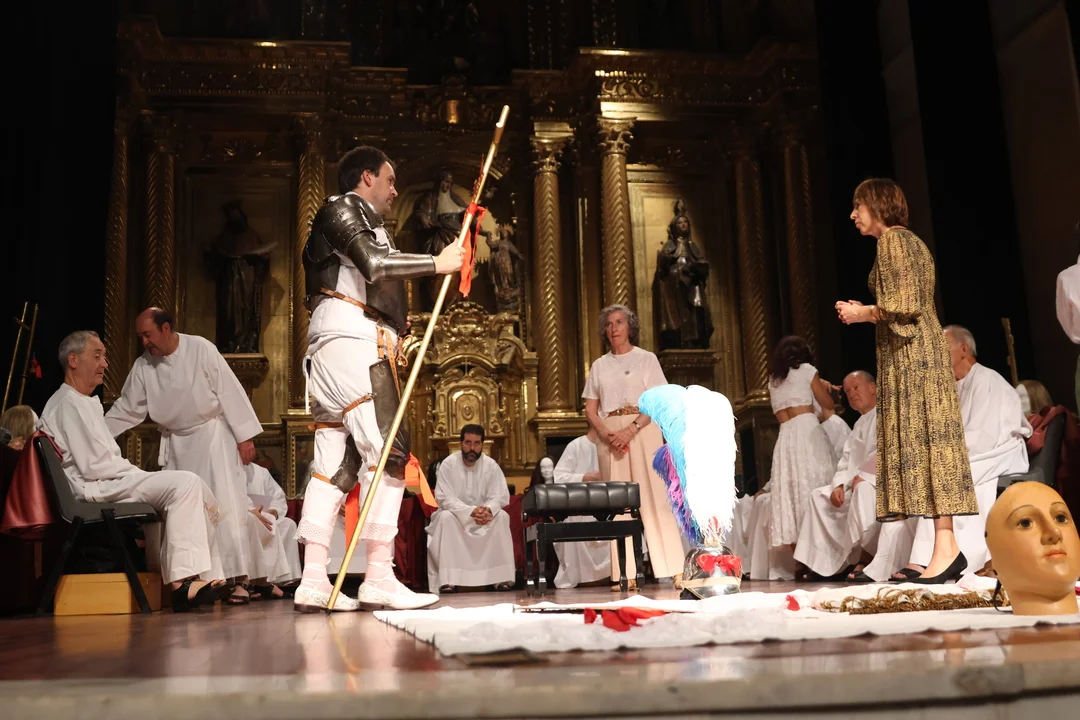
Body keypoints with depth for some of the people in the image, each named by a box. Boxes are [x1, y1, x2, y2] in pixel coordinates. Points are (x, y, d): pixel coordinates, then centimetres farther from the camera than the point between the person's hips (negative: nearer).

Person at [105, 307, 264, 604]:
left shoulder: (201, 349, -13)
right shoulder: (143, 365, -1)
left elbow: (230, 391, -11)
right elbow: (126, 408, 5)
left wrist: (244, 436, -12)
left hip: (211, 434, -4)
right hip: (175, 444, 4)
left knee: (225, 502, -10)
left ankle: (238, 577, -7)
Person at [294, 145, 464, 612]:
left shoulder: (360, 221, 31)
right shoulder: (342, 209, 3)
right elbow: (376, 265, -14)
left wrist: (393, 322, 17)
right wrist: (438, 263, -7)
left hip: (333, 345, 10)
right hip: (350, 337, -10)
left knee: (335, 463, 2)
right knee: (387, 451, -15)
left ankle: (314, 583, -1)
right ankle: (379, 580, -17)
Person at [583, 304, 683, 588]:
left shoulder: (646, 359, 7)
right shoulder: (599, 365, 15)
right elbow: (590, 409, 10)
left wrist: (631, 430, -16)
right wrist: (607, 434, -9)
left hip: (643, 430, -3)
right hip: (610, 434, 3)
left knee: (654, 497, -8)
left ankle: (674, 569, -7)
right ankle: (626, 574, -3)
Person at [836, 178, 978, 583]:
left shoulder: (891, 239, -7)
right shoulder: (910, 241, 23)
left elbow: (905, 305, -16)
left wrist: (862, 314, -3)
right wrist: (867, 312, 18)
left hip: (909, 353, -9)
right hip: (921, 349, 9)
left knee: (920, 438, -13)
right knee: (927, 440, 4)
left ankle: (946, 547, -16)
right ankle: (947, 548, 2)